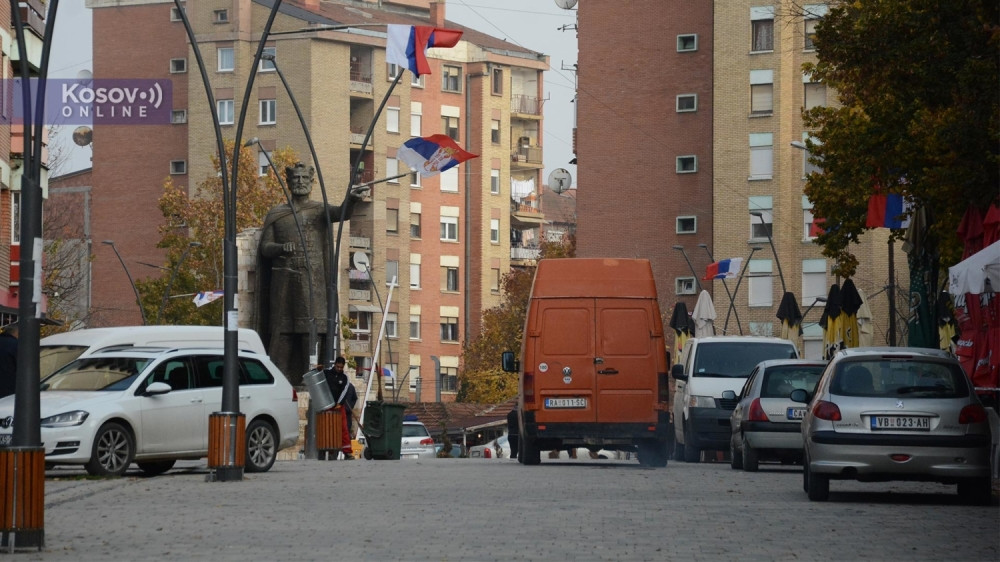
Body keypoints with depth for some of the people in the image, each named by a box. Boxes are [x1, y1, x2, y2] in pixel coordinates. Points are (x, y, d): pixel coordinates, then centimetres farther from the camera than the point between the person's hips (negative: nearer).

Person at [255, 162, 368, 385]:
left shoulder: (320, 210, 8)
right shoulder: (276, 214, 13)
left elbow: (342, 213, -13)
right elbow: (265, 247, 9)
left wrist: (352, 199, -36)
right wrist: (281, 247, -14)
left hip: (312, 281, -1)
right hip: (284, 281, 1)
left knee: (311, 333, -9)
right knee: (282, 333, -2)